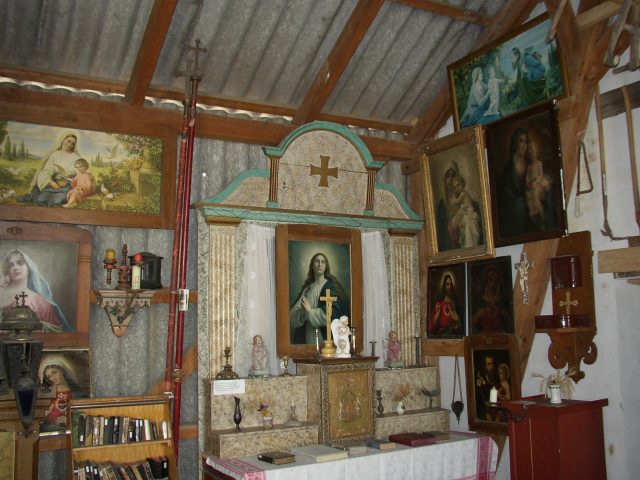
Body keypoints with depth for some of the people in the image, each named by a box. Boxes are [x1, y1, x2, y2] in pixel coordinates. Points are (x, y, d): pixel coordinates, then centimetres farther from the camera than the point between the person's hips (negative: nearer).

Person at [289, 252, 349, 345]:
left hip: (324, 338, -4)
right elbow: (293, 314, 7)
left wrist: (310, 312, -7)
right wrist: (301, 311, -14)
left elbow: (331, 314, -13)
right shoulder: (307, 287, 12)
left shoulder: (330, 286, -3)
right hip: (308, 338, 4)